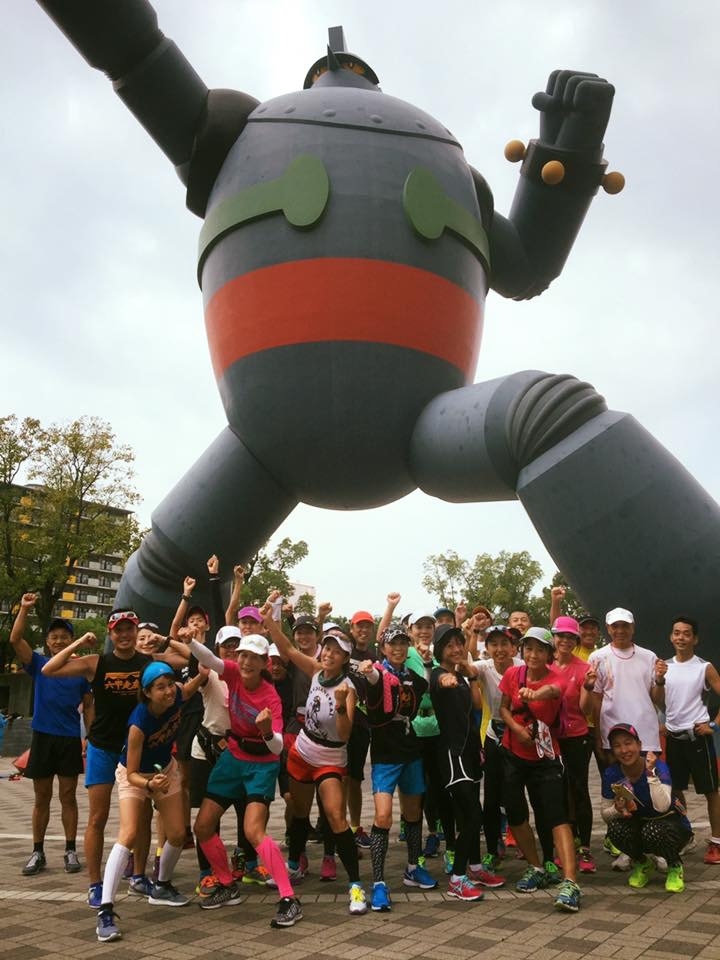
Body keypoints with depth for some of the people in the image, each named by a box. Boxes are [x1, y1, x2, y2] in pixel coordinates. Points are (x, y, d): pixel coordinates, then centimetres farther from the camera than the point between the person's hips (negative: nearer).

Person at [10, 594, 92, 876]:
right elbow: (15, 640, -12)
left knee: (68, 797, 7)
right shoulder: (39, 665, 1)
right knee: (41, 798, 10)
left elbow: (88, 707, 6)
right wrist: (24, 609, -20)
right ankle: (38, 853, 20)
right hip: (42, 738, 1)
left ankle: (70, 851, 16)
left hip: (70, 740, -1)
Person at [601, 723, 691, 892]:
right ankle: (643, 863, 5)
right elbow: (605, 814, -7)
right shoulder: (611, 774, -13)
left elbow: (662, 807, -36)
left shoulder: (658, 766, -23)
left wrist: (651, 772, -38)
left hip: (671, 822, -3)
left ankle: (675, 866, -1)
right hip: (639, 824, 3)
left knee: (653, 831, -36)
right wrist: (617, 809, -29)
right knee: (615, 828, -28)